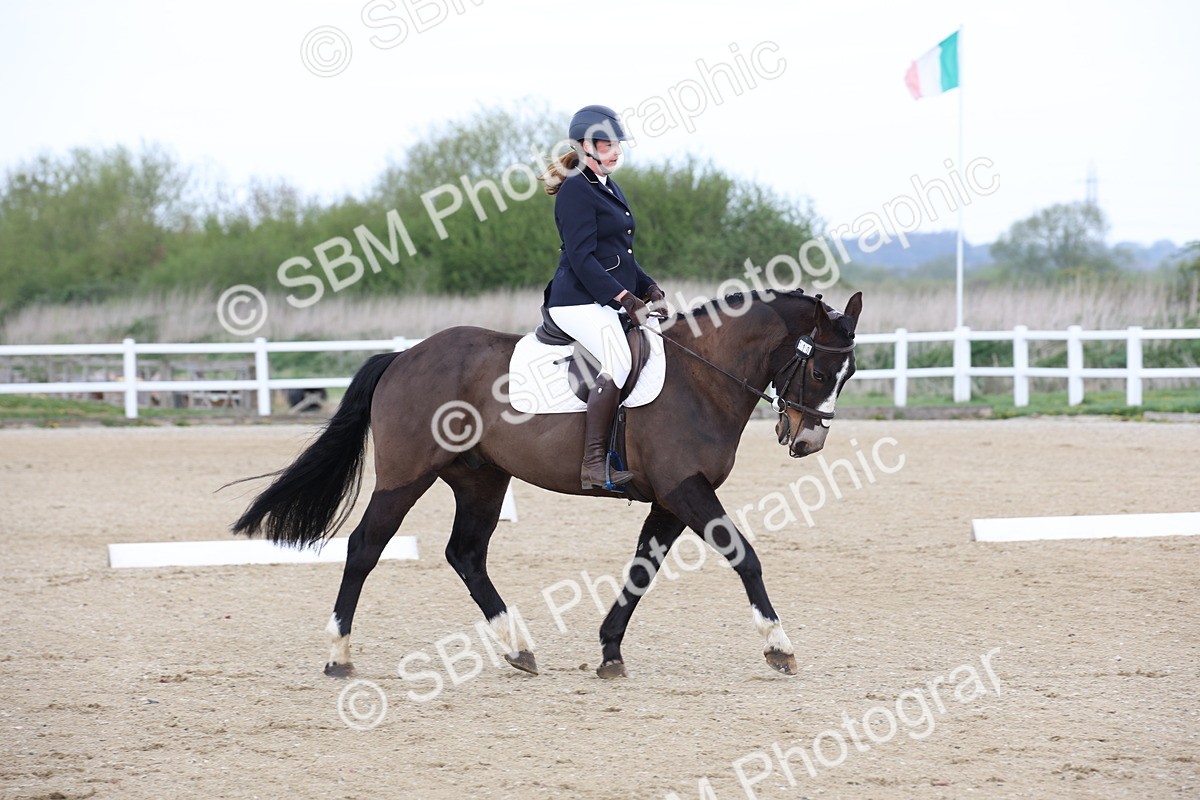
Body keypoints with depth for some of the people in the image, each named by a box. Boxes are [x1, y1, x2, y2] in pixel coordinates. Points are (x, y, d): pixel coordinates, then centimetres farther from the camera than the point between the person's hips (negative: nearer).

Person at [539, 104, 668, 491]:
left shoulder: (610, 188, 20)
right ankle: (594, 464, -35)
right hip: (580, 301, -10)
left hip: (612, 300, 10)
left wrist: (650, 290, 10)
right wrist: (624, 298, -23)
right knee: (620, 360, -31)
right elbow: (581, 257, -18)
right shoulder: (576, 191, -10)